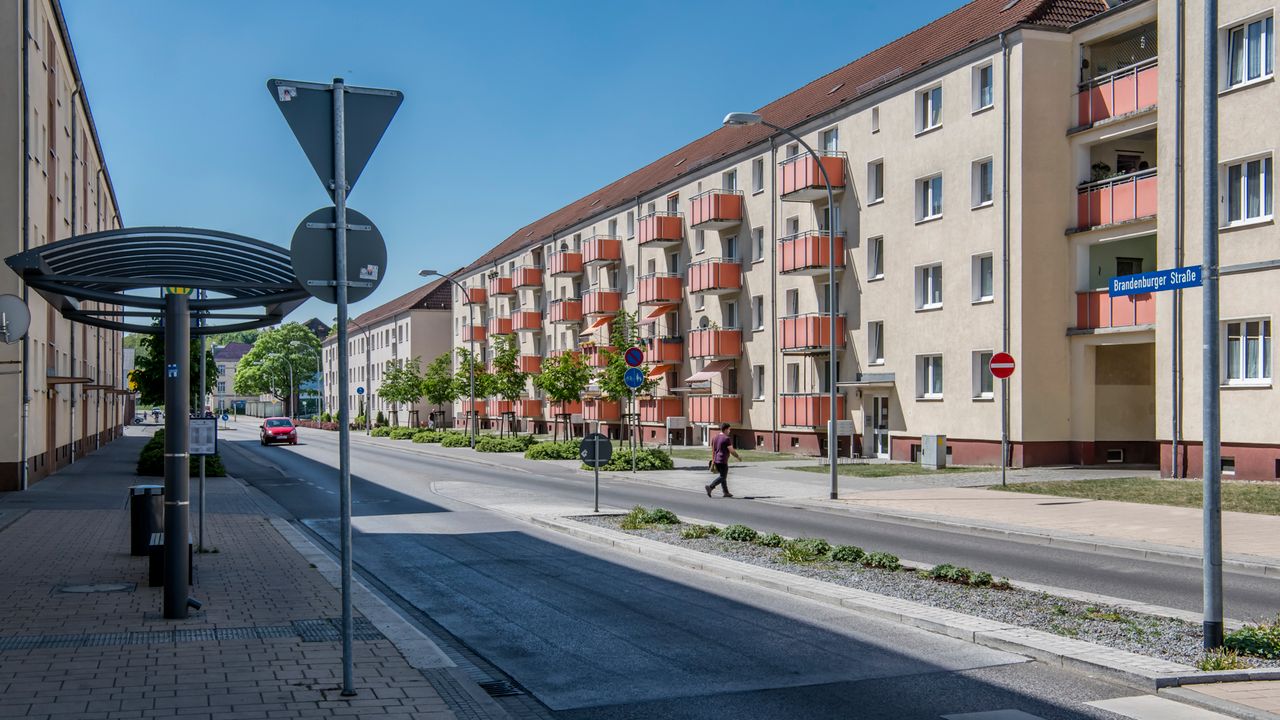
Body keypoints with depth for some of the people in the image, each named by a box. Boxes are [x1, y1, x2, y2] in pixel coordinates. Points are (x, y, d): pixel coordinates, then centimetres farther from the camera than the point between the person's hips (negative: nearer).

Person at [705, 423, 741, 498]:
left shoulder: (715, 438, 9)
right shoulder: (727, 439, -14)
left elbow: (713, 450, 12)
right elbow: (732, 451, -15)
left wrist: (713, 461, 16)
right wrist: (738, 457, 1)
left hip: (716, 461, 8)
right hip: (723, 461, -8)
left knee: (723, 476, 16)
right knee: (722, 477, -4)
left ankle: (726, 492, 16)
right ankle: (710, 487, -19)